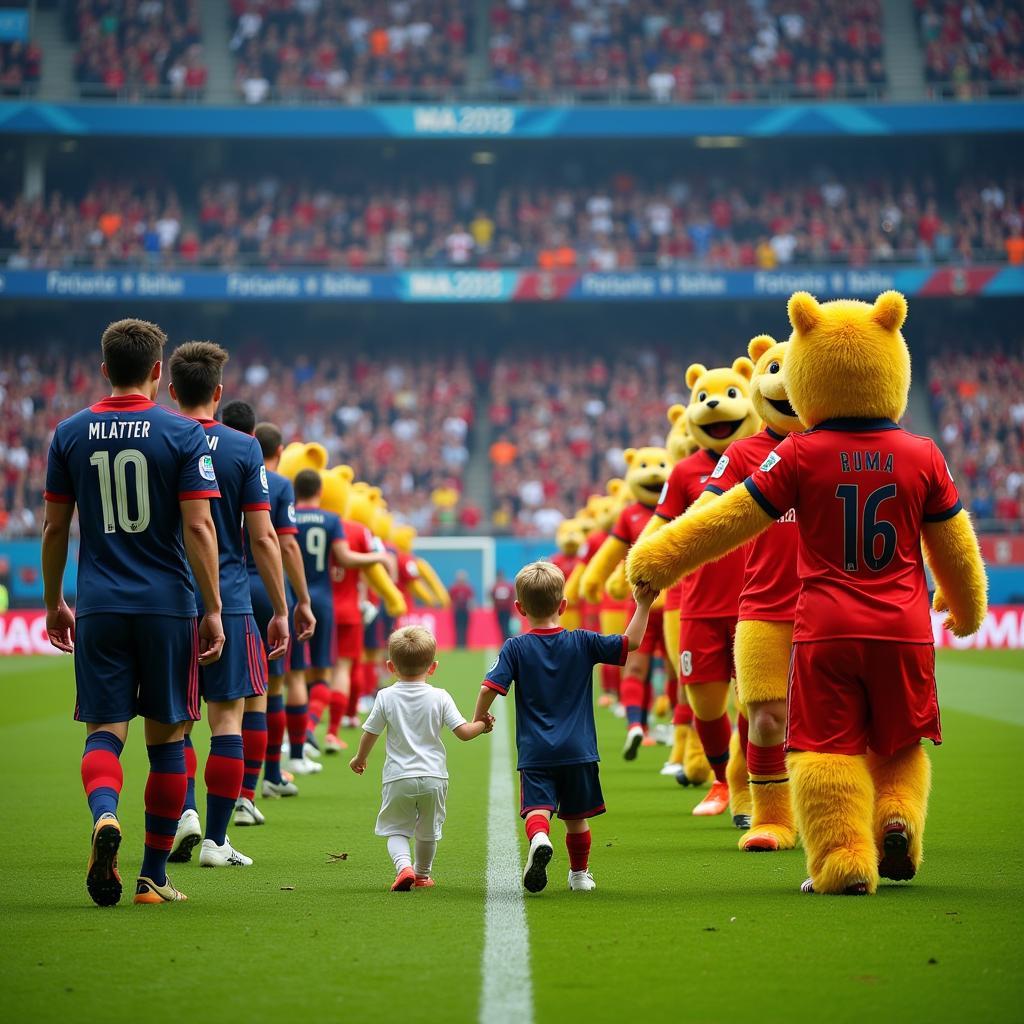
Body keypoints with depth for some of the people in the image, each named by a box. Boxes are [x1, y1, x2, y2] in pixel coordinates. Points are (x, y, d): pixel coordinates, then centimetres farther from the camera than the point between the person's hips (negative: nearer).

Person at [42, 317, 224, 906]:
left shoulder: (71, 433, 5)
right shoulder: (184, 435, -4)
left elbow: (54, 529, 8)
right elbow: (198, 528, -9)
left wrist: (54, 603, 18)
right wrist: (213, 610, -4)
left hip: (98, 608, 2)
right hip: (168, 605, -2)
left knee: (104, 729, 4)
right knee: (167, 734, 8)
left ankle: (104, 813, -29)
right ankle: (154, 877, 12)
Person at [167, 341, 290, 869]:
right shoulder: (244, 449, -2)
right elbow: (262, 537, -4)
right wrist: (281, 610, 2)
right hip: (229, 602, -2)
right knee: (227, 717, 2)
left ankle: (185, 811, -3)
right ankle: (215, 839, 2)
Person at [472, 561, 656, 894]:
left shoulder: (515, 648, -3)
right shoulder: (582, 643, 1)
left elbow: (489, 688, -12)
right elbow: (631, 642, 0)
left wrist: (479, 719, 6)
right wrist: (643, 606, 9)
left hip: (535, 753, -2)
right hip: (578, 751, 2)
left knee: (537, 809, -12)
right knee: (576, 816, 16)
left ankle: (539, 839, -43)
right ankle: (579, 874, 27)